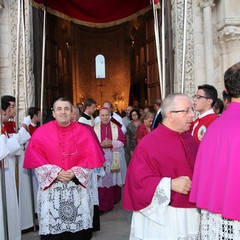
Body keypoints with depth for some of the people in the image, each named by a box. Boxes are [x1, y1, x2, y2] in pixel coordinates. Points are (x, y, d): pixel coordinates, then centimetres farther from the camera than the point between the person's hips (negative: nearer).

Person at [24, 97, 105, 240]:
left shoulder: (83, 132, 2)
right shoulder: (41, 132, 1)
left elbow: (91, 157, -1)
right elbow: (35, 158, -4)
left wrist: (75, 172, -14)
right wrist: (55, 172, -15)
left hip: (78, 186, 1)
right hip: (51, 186, 0)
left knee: (78, 224, 6)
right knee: (53, 225, 3)